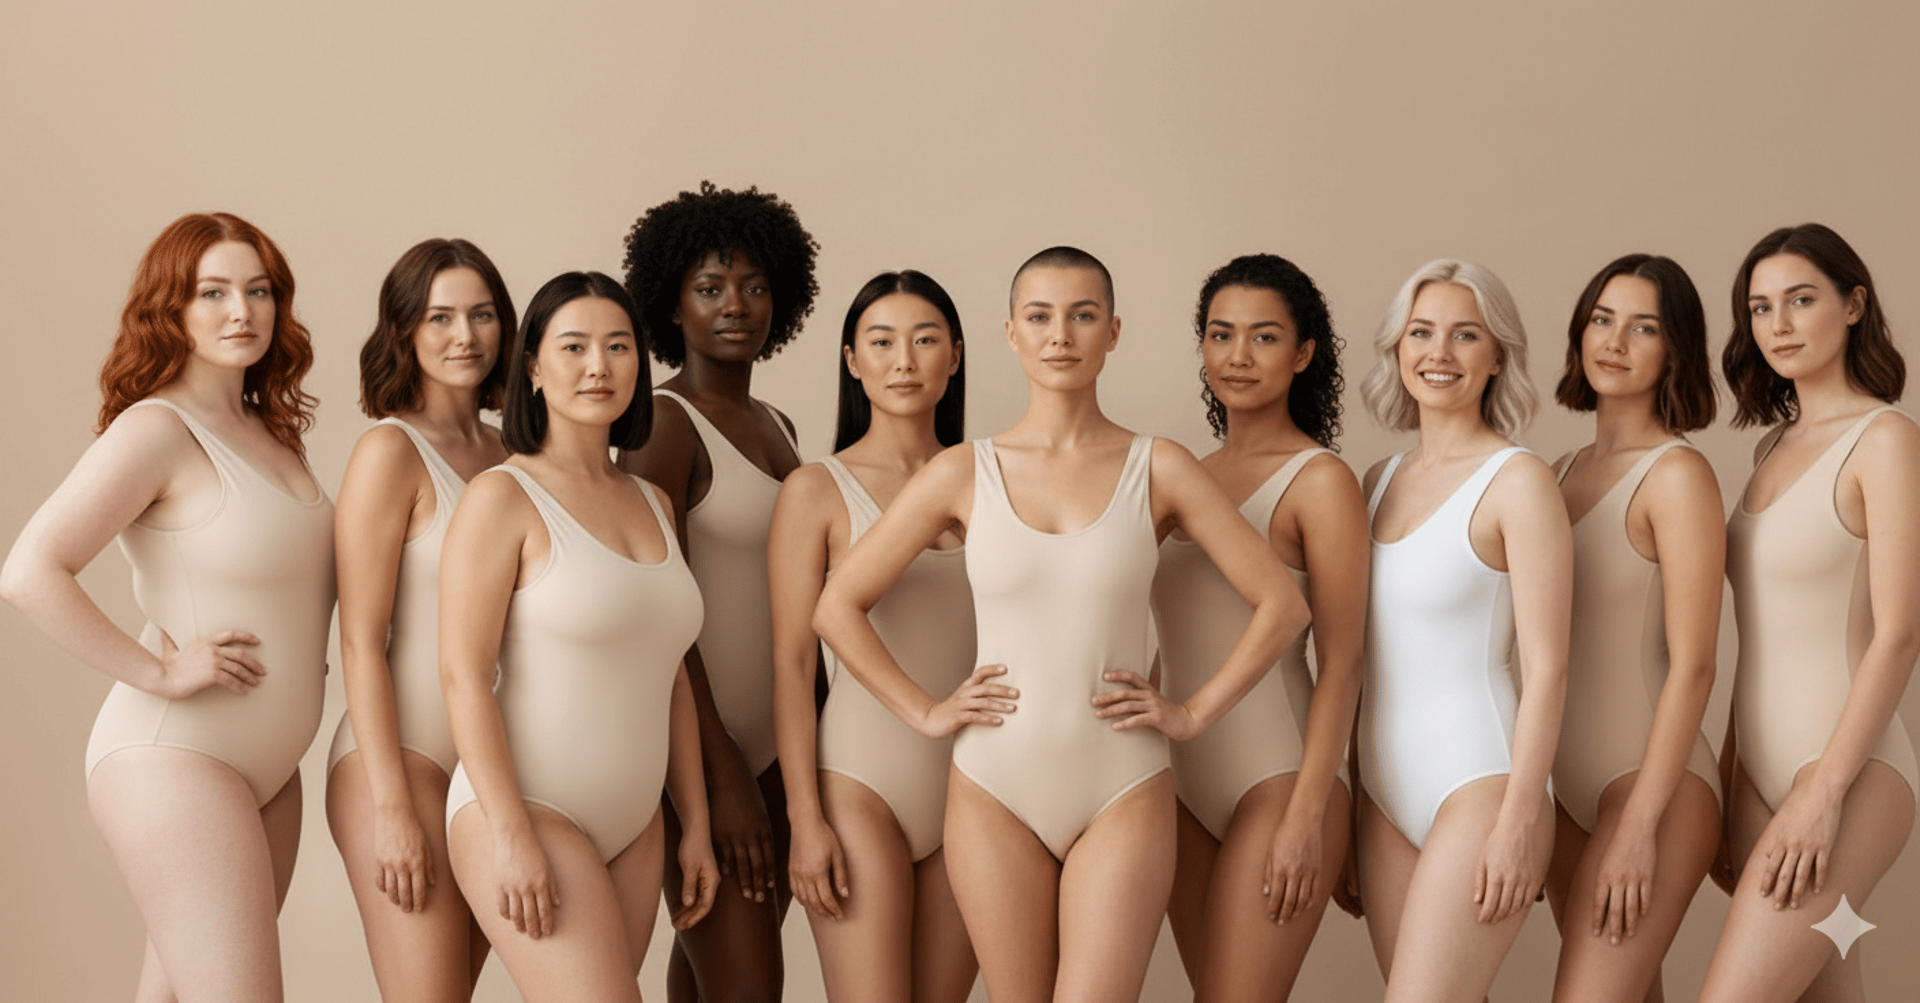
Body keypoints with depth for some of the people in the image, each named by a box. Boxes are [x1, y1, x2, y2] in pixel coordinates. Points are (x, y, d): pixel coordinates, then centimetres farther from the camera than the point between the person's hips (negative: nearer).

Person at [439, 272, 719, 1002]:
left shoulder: (652, 504, 14)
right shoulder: (504, 496, -6)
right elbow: (463, 675, -12)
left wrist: (694, 826, 14)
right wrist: (511, 835, -18)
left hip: (633, 831, 6)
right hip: (527, 812, -6)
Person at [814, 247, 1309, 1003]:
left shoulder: (1157, 470, 0)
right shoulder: (964, 473, 1)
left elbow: (1281, 603, 2)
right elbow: (837, 606, 6)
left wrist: (1193, 712, -2)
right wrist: (925, 712, 1)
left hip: (1123, 797, -1)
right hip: (996, 794, 1)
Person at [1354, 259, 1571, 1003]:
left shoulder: (1517, 480, -8)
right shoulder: (1381, 481, 11)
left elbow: (1546, 668, -12)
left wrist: (1520, 823, -17)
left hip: (1478, 784, -6)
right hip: (1385, 792, 6)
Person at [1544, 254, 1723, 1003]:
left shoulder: (1678, 475, -10)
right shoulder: (1562, 473, 10)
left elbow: (1692, 665, -14)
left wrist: (1641, 826, -18)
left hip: (1656, 788, -7)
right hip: (1569, 787, 7)